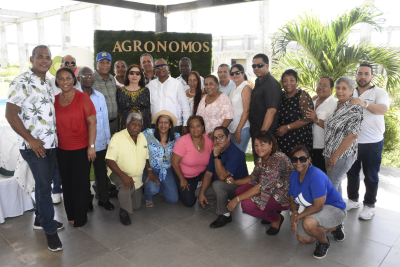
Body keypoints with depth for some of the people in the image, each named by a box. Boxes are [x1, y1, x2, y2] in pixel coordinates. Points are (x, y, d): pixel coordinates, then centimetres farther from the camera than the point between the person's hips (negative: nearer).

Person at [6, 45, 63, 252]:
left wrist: (55, 134, 10)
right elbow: (10, 114, -15)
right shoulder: (21, 82, -12)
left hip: (51, 142, 7)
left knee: (45, 183, 17)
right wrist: (31, 140, -16)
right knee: (44, 186, -1)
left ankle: (40, 219, 35)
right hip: (34, 146, -7)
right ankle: (50, 229, 14)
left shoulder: (47, 82, 11)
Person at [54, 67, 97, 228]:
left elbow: (92, 122, -10)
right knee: (66, 183, 13)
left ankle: (80, 218, 21)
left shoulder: (82, 98, -8)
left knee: (80, 184, 5)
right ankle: (70, 215, 30)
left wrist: (91, 146, -14)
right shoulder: (54, 99, 5)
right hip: (62, 149, 4)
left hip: (81, 149, -4)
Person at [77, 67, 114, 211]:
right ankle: (86, 201, 28)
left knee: (101, 171, 10)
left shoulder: (100, 96, 7)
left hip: (100, 143, 3)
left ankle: (104, 199, 26)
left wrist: (108, 140, 9)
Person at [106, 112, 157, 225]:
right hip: (119, 173, -6)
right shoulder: (117, 137, -18)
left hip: (137, 177, 6)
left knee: (137, 206, 10)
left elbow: (145, 156, 14)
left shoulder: (142, 137, 3)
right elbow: (109, 160, -24)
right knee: (126, 186, -38)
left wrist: (149, 170, -3)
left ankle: (121, 191, 37)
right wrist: (123, 176, -35)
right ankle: (123, 212, -12)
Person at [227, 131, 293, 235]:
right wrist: (235, 182, -2)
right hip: (269, 191, 9)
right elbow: (254, 177, 14)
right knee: (240, 190, -5)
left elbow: (262, 187, -30)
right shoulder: (261, 159, 2)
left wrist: (237, 200, -27)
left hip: (283, 197, -9)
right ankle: (271, 211, 12)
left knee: (247, 204, -25)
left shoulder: (278, 160, -27)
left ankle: (276, 218, 3)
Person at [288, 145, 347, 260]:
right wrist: (294, 213, -17)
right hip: (313, 209, 9)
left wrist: (298, 216, -22)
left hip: (334, 208, -8)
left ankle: (324, 243, 0)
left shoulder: (316, 176, -30)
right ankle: (334, 228, 26)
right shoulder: (293, 175, -5)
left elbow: (318, 206, -30)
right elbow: (293, 200, 4)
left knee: (308, 223, -36)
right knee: (302, 239, 7)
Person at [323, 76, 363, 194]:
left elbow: (353, 136, -20)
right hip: (330, 153, 8)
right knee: (336, 184, 18)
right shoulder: (337, 106, 10)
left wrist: (335, 156, -19)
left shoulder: (354, 108, -15)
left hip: (342, 155, -8)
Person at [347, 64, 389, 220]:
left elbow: (383, 109, -28)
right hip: (351, 141, 4)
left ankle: (369, 206, 23)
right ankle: (353, 200, 32)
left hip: (372, 143, -4)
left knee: (371, 176, 8)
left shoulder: (379, 93, -7)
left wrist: (364, 103, -43)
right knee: (352, 173, 16)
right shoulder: (350, 94, 8)